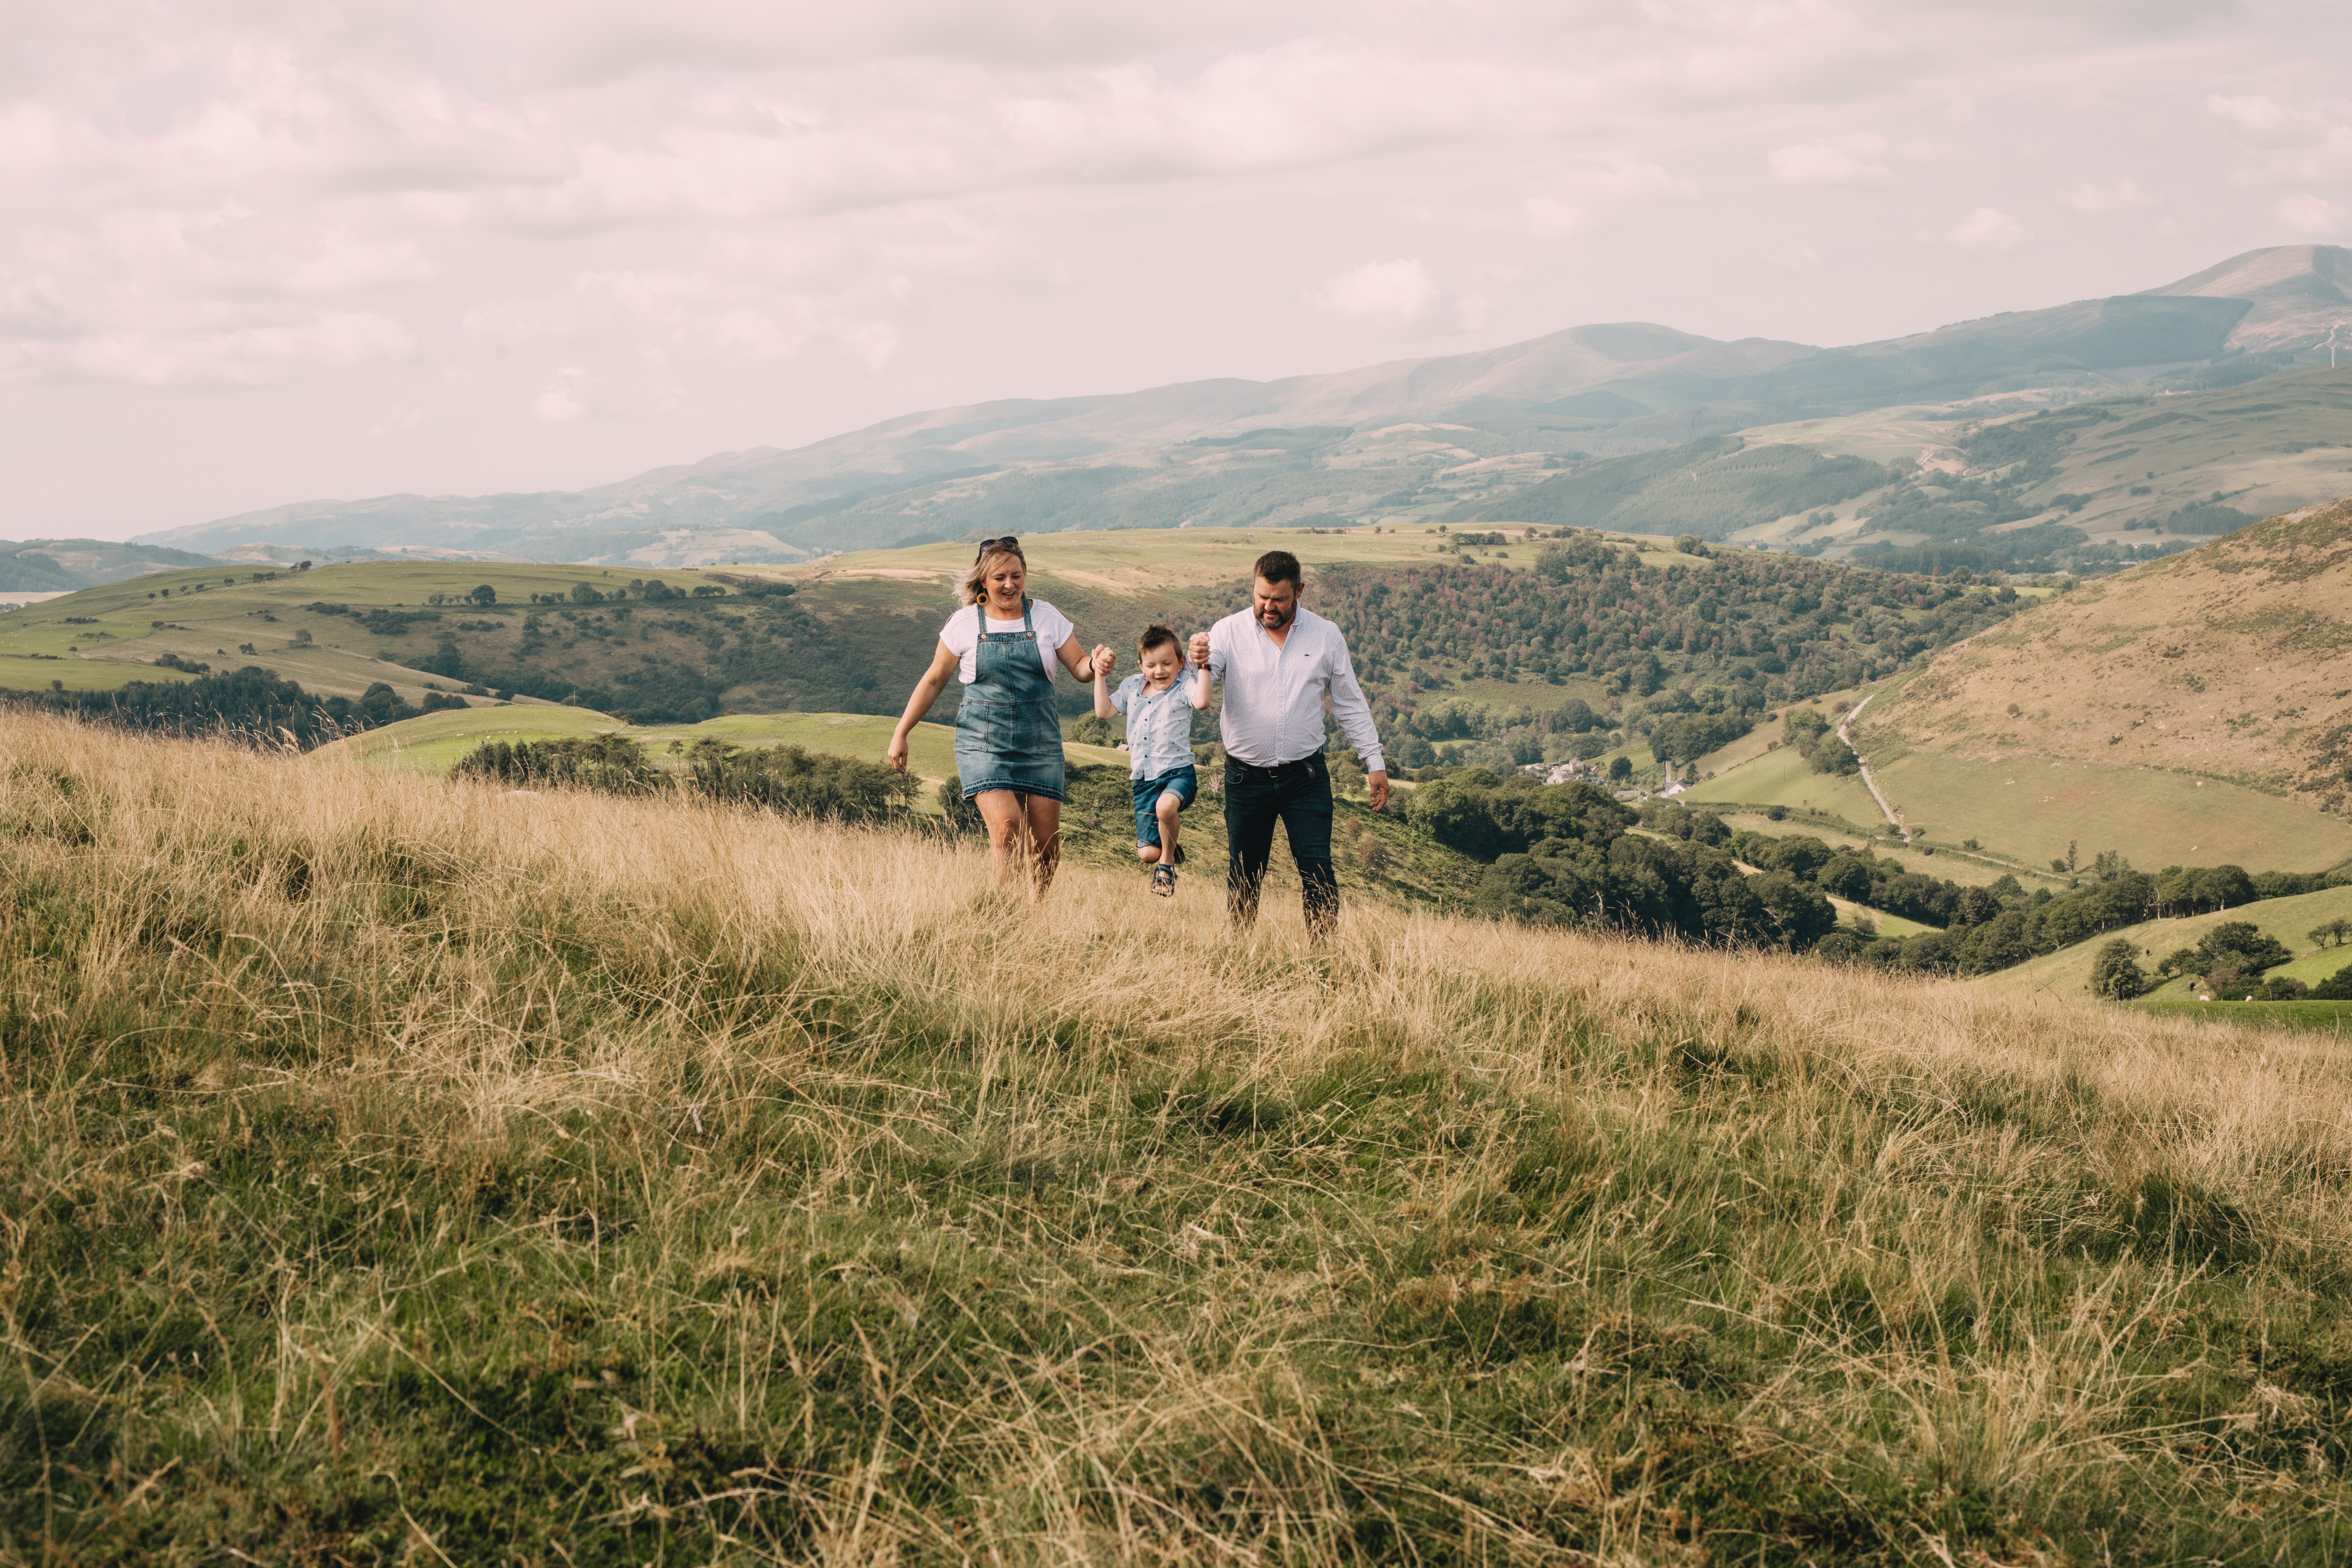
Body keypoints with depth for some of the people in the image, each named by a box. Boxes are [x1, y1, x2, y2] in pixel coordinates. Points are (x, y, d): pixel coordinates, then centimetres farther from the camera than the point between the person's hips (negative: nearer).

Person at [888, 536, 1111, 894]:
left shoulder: (1047, 617, 5)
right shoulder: (964, 624, 2)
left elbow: (1078, 667, 8)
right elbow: (934, 681, 10)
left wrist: (1095, 663, -16)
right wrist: (901, 734, 8)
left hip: (1039, 743, 2)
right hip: (983, 742, -2)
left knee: (1046, 848, 0)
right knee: (1007, 830, -22)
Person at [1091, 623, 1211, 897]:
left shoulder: (1182, 689, -5)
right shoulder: (1132, 687, 12)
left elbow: (1202, 701, -26)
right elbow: (1103, 711, 13)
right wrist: (1100, 676, 10)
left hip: (1178, 772, -5)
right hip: (1144, 779, 5)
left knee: (1165, 806, -40)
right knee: (1147, 854, 0)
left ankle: (1167, 863, -11)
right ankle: (1169, 850, 41)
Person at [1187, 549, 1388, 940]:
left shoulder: (1326, 636, 3)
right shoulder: (1228, 632, -2)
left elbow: (1350, 704, 9)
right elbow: (1198, 692, -14)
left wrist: (1374, 762, 6)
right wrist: (1198, 664, -38)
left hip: (1306, 776, 0)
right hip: (1246, 777, 0)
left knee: (1317, 871, -7)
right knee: (1244, 877, 8)